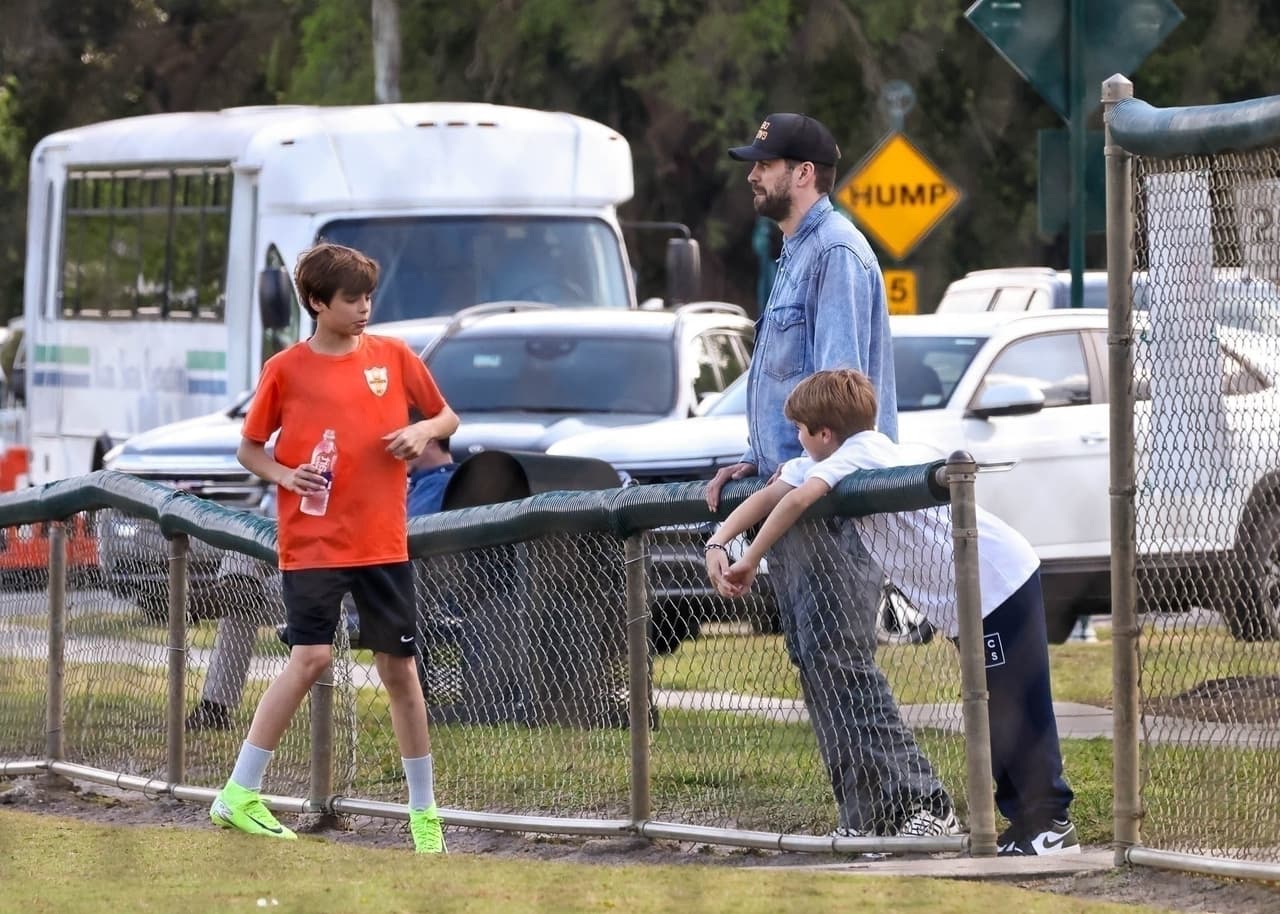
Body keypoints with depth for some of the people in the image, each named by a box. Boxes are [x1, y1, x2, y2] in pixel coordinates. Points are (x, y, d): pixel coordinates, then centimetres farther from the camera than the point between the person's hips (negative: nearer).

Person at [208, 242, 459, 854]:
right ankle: (238, 796, -10)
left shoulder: (393, 356, 4)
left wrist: (424, 431, -8)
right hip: (312, 543, -3)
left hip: (383, 543, 3)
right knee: (310, 658, -16)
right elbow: (248, 448, 7)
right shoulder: (286, 369, -2)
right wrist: (286, 476, -12)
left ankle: (424, 811, 16)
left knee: (399, 667, 6)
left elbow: (447, 418, 15)